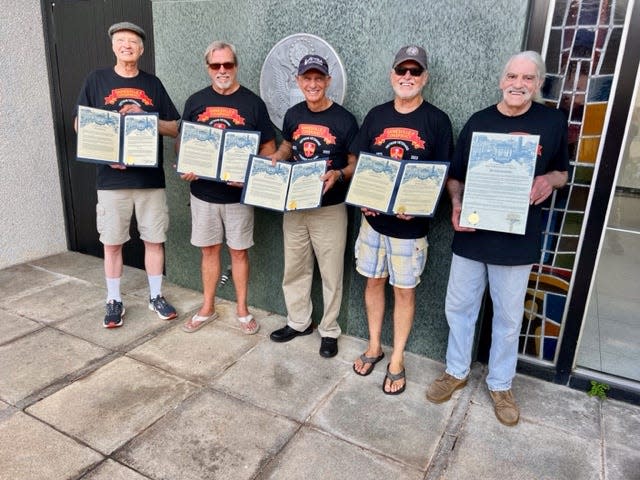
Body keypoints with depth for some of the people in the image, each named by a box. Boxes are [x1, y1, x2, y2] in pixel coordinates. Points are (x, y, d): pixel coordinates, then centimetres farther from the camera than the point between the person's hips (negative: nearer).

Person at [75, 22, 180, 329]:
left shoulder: (152, 84, 9)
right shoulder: (96, 80, 6)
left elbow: (174, 128, 7)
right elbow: (80, 125, 5)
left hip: (151, 178, 1)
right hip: (112, 179, -1)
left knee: (154, 240, 6)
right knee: (112, 243, 6)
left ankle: (155, 297, 22)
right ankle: (114, 301, 21)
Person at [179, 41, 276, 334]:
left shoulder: (252, 103, -1)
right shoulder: (195, 102, 6)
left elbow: (269, 147, -1)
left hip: (238, 194, -2)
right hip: (203, 192, 2)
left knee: (239, 252, 7)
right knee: (209, 250, 12)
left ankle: (242, 310, 23)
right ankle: (207, 309, 27)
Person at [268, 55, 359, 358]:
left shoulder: (344, 119, -9)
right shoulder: (293, 115, 4)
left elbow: (356, 164, -5)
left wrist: (338, 175, -25)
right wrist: (275, 158, -1)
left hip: (330, 209, -4)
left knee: (331, 273, 6)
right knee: (294, 268, 16)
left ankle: (329, 330, 25)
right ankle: (298, 322, 36)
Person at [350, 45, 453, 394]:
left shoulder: (437, 120, -4)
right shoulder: (376, 116, 5)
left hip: (411, 223, -3)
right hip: (373, 218, 3)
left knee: (404, 290, 8)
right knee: (373, 282, 14)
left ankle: (397, 359, 26)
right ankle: (374, 346, 35)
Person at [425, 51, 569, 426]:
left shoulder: (553, 122, 1)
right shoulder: (479, 121, 3)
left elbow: (562, 172, 11)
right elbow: (456, 175, 8)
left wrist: (549, 179, -12)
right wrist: (456, 205, -12)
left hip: (518, 239, -1)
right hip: (471, 233, 2)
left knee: (508, 317, 11)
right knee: (459, 307, 11)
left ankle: (501, 385, 32)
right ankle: (457, 372, 33)